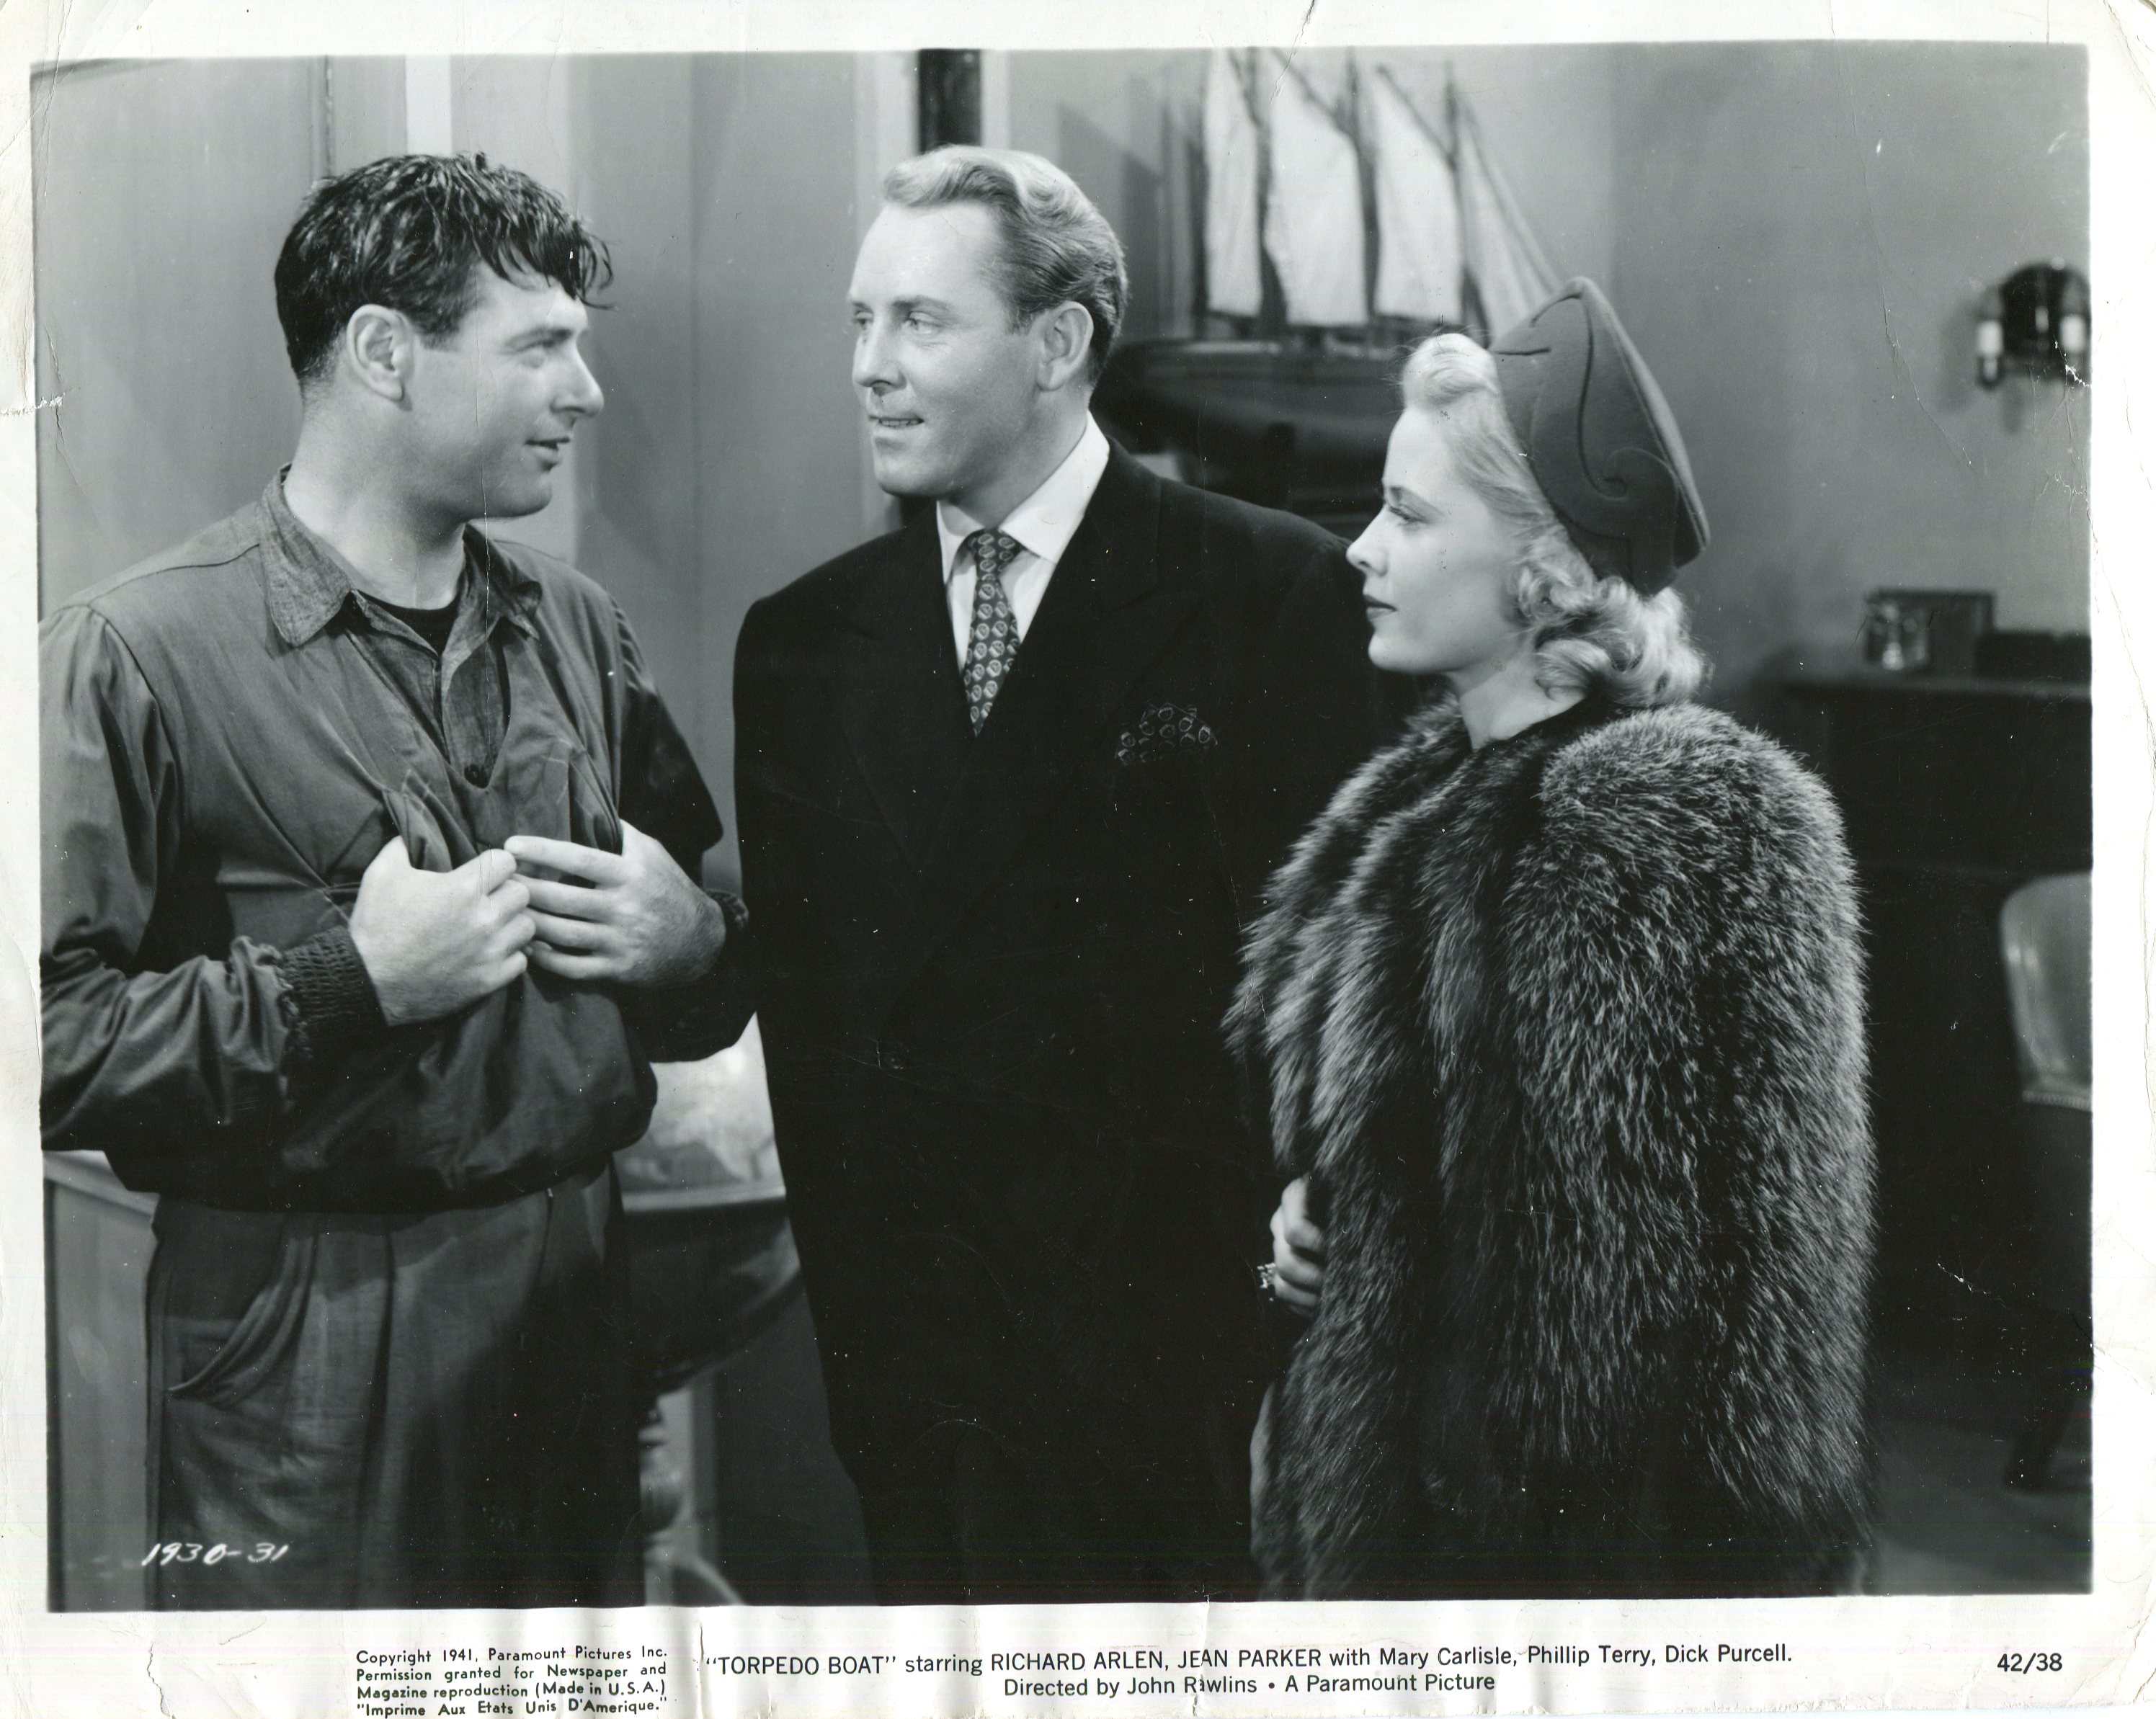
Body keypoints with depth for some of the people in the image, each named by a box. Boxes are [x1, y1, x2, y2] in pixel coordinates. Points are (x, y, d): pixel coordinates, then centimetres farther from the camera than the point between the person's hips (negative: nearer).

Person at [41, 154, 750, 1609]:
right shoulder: (138, 654, -9)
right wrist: (350, 982, -19)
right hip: (306, 1352, -5)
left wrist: (688, 948, -1)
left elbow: (715, 993, 21)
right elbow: (52, 1048, -17)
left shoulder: (579, 630, 12)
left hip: (573, 1301, 6)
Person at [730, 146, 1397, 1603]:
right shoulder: (803, 646, 8)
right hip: (914, 1369, 3)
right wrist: (862, 1334, 1)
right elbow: (801, 1004, 8)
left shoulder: (1278, 595, -5)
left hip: (1191, 1350, -3)